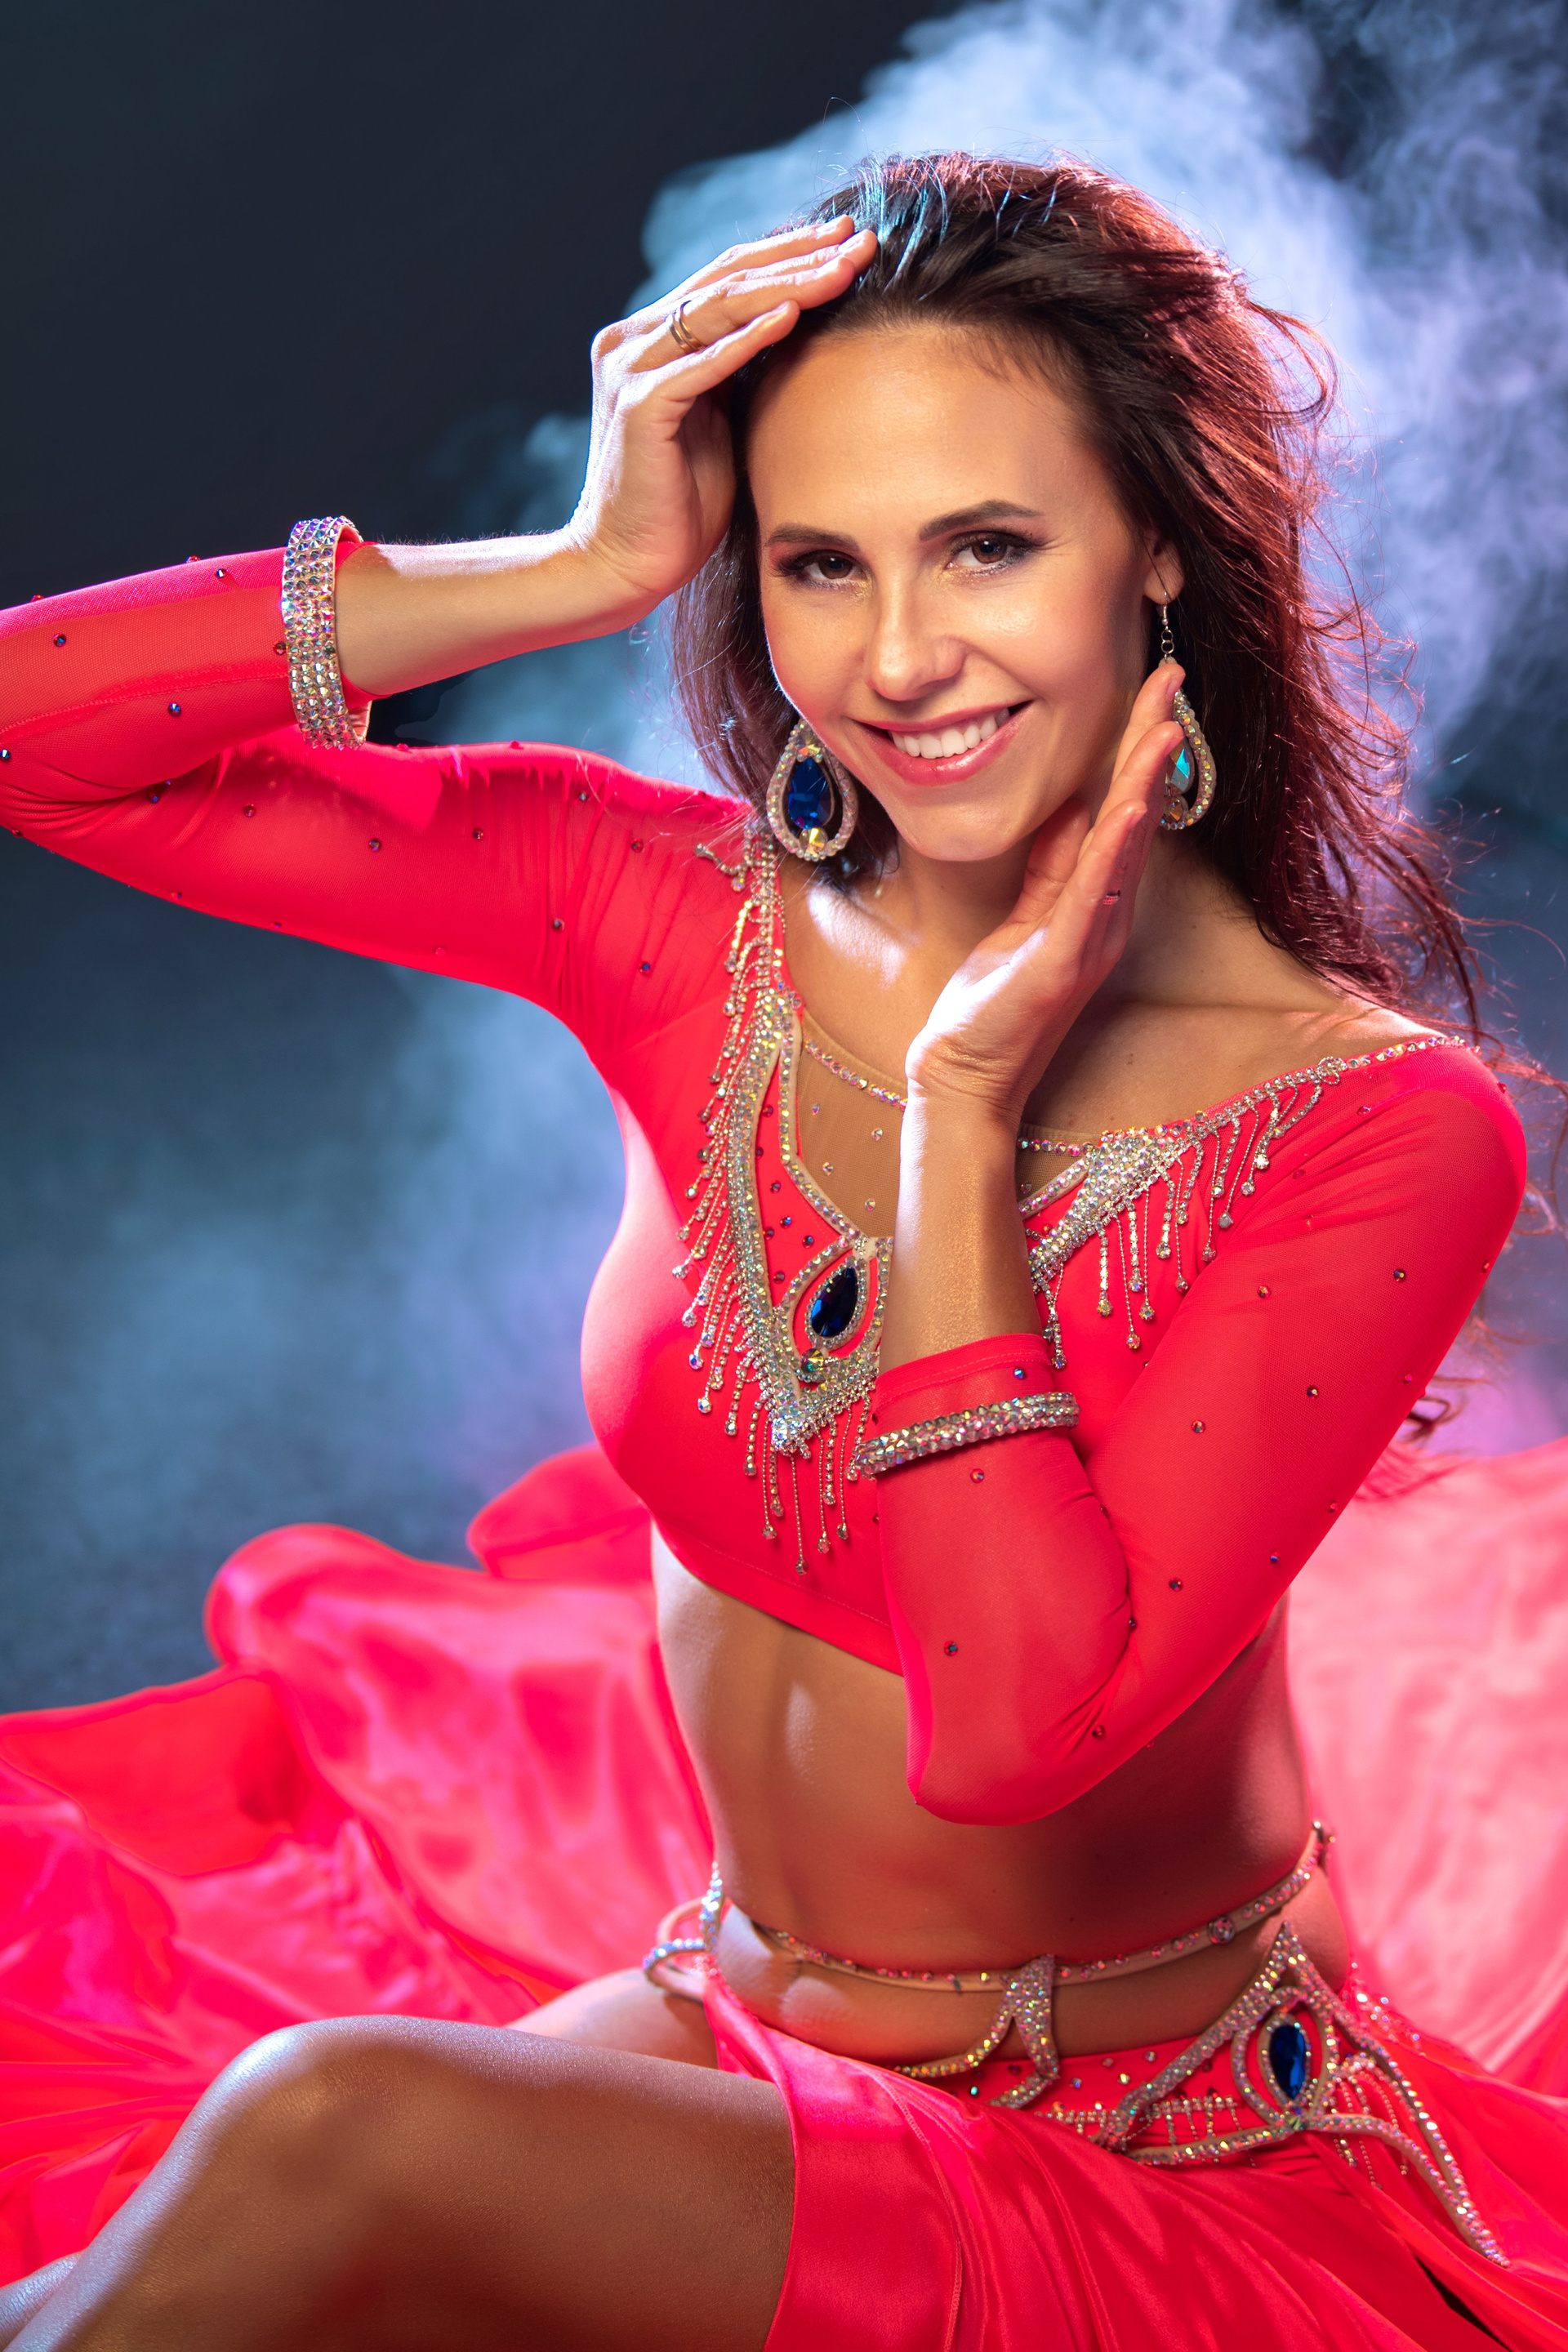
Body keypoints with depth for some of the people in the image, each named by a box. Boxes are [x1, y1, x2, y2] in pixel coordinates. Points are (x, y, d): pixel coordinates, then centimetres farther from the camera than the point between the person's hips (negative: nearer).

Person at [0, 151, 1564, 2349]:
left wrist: (964, 1101, -21)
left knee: (331, 2143, -25)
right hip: (732, 2055, 4)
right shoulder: (687, 921, -6)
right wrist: (589, 570, -17)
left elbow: (1015, 1724, -25)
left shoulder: (1382, 1130, -17)